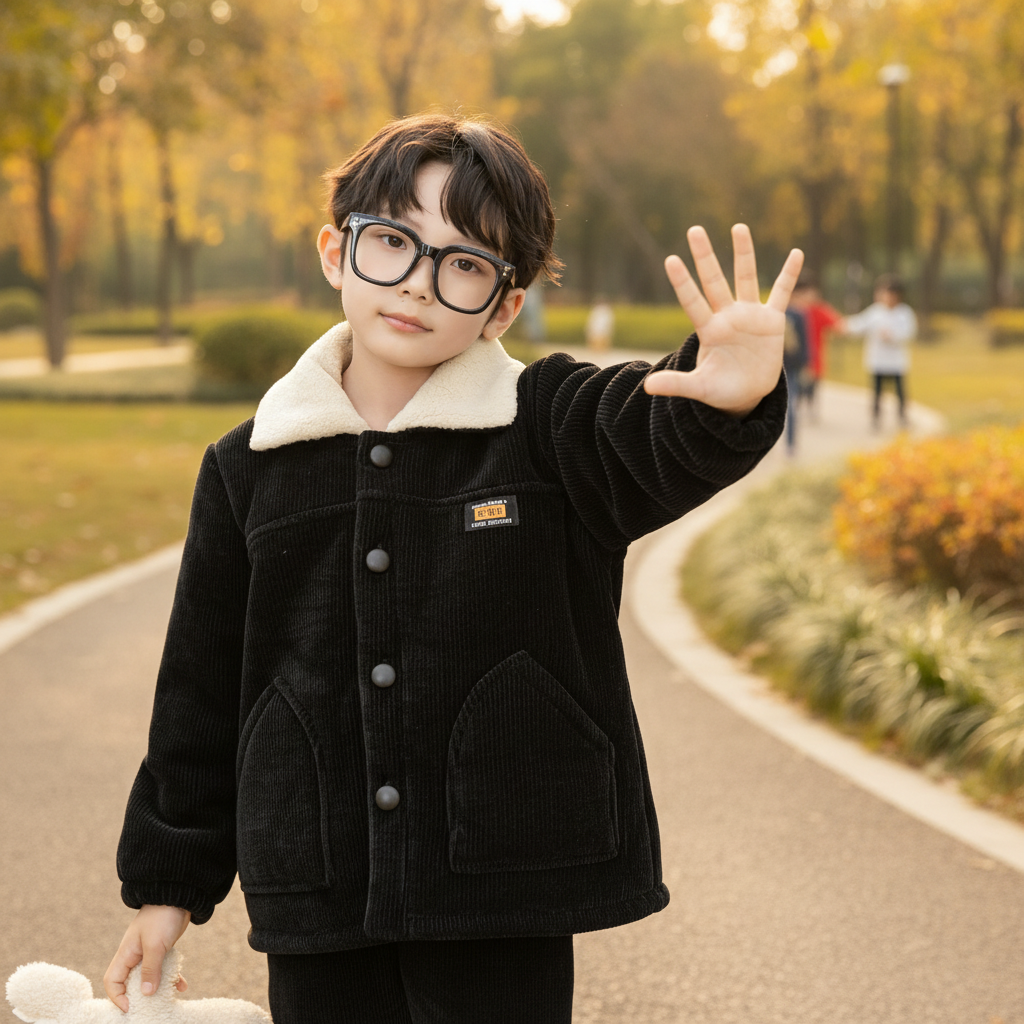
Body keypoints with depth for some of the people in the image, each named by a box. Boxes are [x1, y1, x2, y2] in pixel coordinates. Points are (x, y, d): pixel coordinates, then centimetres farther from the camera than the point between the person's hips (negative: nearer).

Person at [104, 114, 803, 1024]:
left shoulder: (552, 425, -4)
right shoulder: (249, 467, 3)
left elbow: (661, 442, -26)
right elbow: (203, 692, 10)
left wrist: (730, 398, -49)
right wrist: (169, 879, 13)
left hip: (505, 892, -2)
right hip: (315, 904, 3)